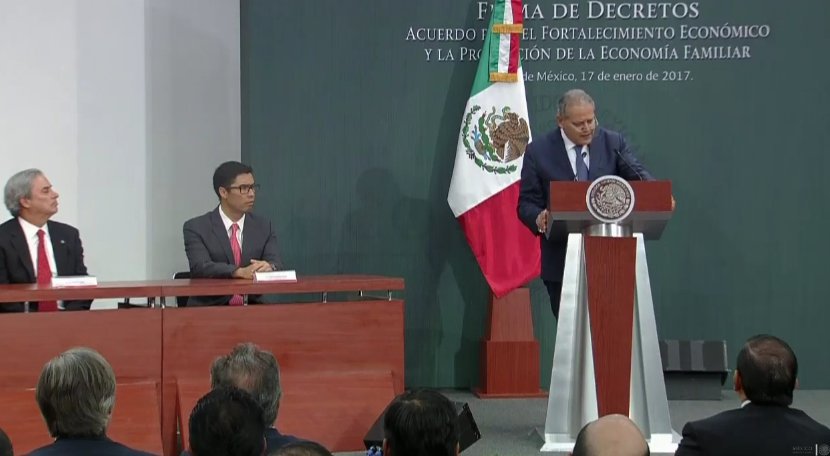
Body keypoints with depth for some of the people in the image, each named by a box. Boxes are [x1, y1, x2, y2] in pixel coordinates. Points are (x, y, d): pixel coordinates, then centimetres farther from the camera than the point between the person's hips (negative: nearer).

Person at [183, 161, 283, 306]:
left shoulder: (263, 226, 12)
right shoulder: (196, 227, 0)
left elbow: (276, 265, -1)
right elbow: (201, 268, -15)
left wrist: (269, 267, -26)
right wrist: (240, 272, -32)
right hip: (209, 310, -3)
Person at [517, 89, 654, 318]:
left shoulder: (613, 143, 4)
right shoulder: (538, 151, 0)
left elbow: (637, 175, -8)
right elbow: (526, 203, 1)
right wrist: (538, 218, -22)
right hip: (562, 259, -1)